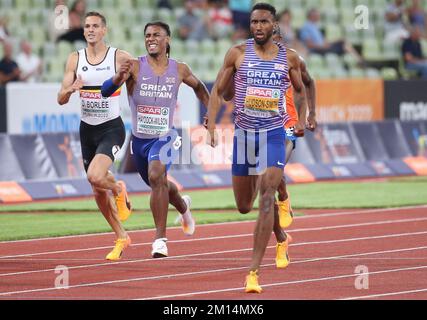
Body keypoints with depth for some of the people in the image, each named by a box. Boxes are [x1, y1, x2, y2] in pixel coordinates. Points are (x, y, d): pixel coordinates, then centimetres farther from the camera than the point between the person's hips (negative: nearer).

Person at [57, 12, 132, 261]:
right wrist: (71, 89, -22)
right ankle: (121, 237, 27)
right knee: (99, 193, 9)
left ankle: (118, 189, 7)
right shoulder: (75, 59, 1)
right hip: (87, 129, 5)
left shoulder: (120, 57, -8)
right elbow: (61, 99, -1)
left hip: (112, 128, -5)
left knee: (95, 176, -28)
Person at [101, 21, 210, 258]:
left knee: (156, 176, -29)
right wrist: (119, 78, -43)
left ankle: (160, 238, -27)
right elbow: (105, 91, -22)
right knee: (159, 185, 20)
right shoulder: (135, 67, -11)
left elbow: (199, 87, 19)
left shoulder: (179, 70, -4)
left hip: (164, 137, -2)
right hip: (139, 139, 2)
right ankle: (183, 206, 57)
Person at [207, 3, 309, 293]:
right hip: (244, 135, 2)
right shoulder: (238, 53, 0)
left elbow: (301, 90, 18)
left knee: (266, 198, -17)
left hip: (274, 135, -2)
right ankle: (282, 239, 40)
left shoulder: (289, 57, 2)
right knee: (244, 206, 9)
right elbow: (218, 90, 5)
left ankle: (254, 271, -19)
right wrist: (211, 126, -5)